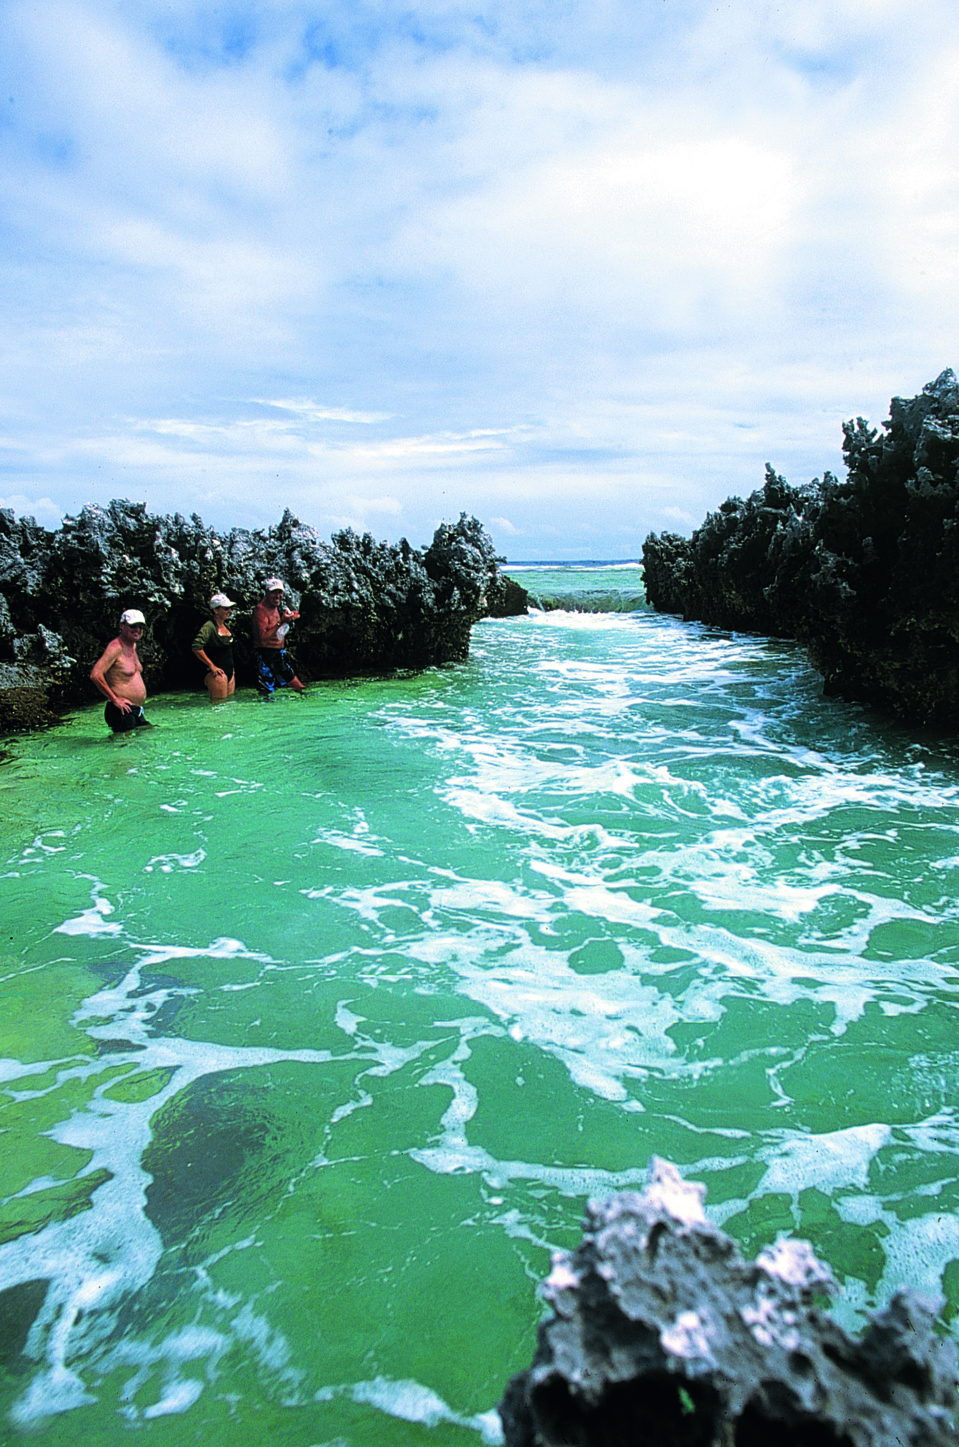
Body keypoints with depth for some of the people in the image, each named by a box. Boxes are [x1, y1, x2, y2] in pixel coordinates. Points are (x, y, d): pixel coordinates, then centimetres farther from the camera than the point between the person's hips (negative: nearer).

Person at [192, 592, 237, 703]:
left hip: (229, 673, 9)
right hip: (217, 673, -9)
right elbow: (196, 648, -23)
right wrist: (211, 666, -18)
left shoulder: (226, 625, 13)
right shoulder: (209, 626, -13)